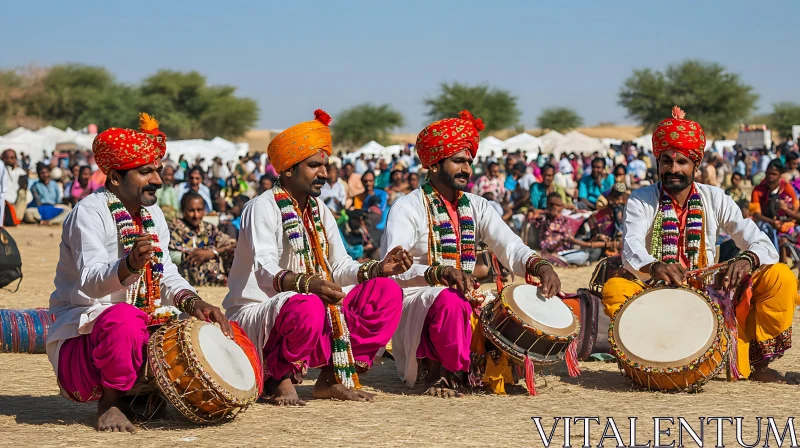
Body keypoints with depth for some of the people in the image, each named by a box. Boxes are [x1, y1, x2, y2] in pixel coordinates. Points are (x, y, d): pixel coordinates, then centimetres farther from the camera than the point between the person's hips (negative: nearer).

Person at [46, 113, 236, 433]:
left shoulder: (152, 214, 11)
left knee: (215, 329, -9)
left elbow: (167, 275, 5)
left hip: (146, 328, 8)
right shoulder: (90, 212, -14)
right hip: (83, 332, -7)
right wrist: (128, 265, -49)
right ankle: (108, 403, -16)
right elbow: (90, 281, -28)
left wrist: (192, 302, -16)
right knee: (124, 317, -40)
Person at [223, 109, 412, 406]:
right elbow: (264, 272, -26)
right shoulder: (263, 207, -12)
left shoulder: (319, 211, 14)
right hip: (255, 313, -8)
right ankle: (280, 379, -12)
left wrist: (378, 269, -9)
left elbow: (340, 267, 10)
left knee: (387, 292, -6)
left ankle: (333, 378, -4)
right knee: (308, 308, -41)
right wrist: (306, 284, -44)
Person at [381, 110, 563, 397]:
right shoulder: (408, 207, -5)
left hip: (467, 301, 6)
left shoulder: (477, 207, 13)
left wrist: (539, 266, -21)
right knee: (449, 300, -38)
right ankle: (439, 370, -11)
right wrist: (438, 273, -36)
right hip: (415, 303, -6)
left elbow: (509, 246, 1)